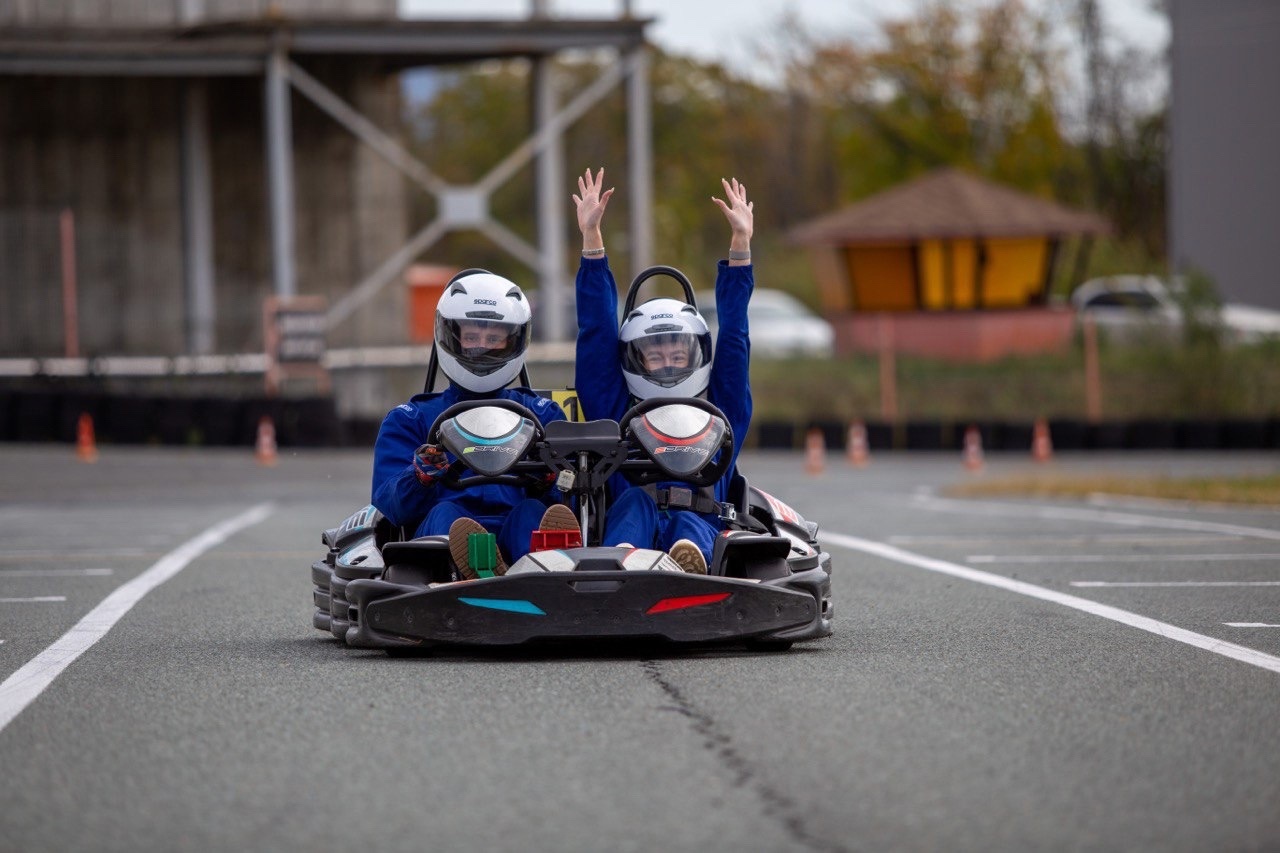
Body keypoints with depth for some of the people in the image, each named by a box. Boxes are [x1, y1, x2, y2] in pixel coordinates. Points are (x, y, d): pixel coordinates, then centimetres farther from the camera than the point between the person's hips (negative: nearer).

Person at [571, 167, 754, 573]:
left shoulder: (721, 411, 27)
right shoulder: (616, 410, 26)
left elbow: (733, 333, 24)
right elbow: (597, 330, 23)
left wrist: (741, 243, 20)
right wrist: (591, 237, 21)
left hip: (702, 526, 0)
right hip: (629, 524, 0)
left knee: (690, 528, -35)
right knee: (635, 502, -34)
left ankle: (691, 567, -71)